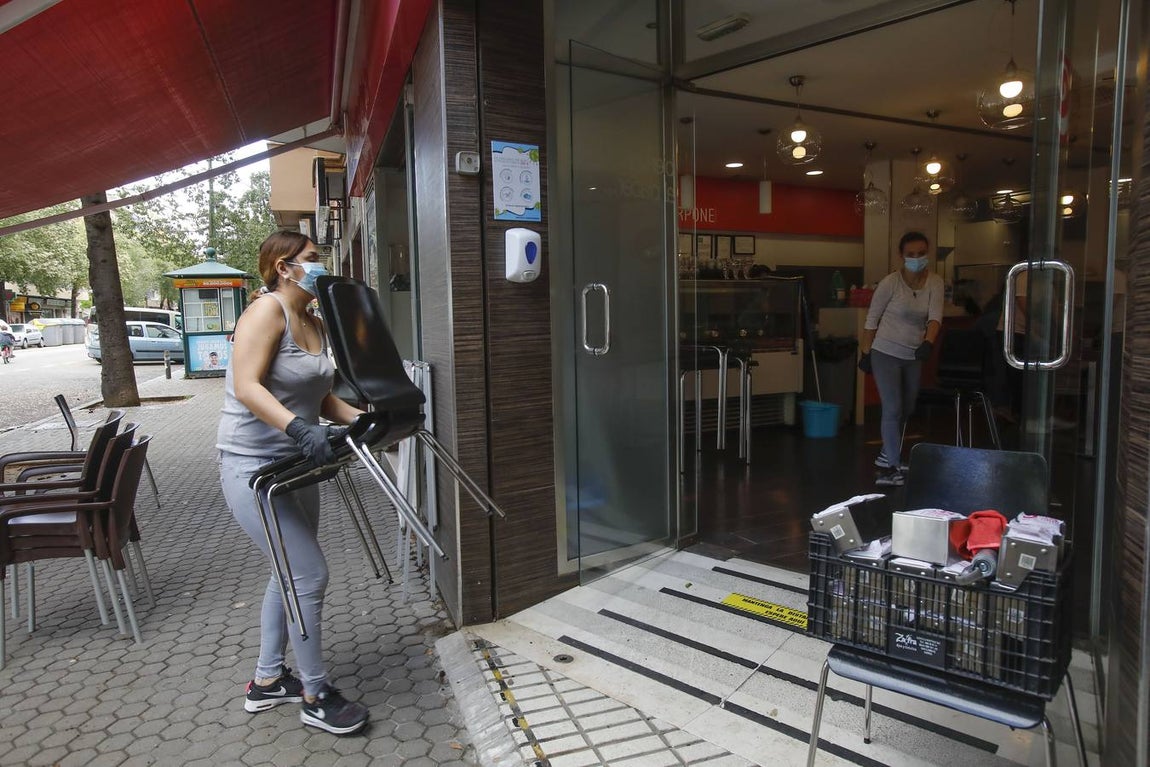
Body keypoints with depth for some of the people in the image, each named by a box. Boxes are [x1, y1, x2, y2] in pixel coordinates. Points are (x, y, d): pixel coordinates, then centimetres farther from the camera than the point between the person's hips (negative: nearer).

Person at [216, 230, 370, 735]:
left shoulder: (314, 324, 10)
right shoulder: (267, 310, -16)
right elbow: (246, 387, -27)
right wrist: (298, 427, -40)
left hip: (293, 463, 10)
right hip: (253, 466, -10)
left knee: (292, 572, 18)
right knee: (310, 575, -7)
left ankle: (267, 681, 35)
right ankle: (315, 696, 11)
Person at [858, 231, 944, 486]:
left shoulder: (935, 283, -2)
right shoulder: (890, 282, -13)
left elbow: (935, 316, -14)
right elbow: (872, 319, -7)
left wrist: (928, 342, -33)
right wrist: (865, 354, -4)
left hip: (913, 356, 5)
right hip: (886, 353, -5)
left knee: (907, 409, 16)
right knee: (893, 409, -8)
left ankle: (886, 454, 35)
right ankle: (893, 467, 0)